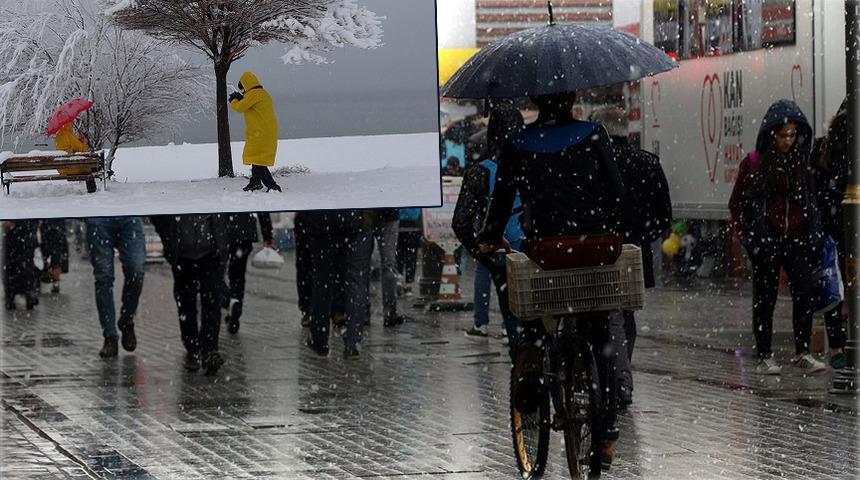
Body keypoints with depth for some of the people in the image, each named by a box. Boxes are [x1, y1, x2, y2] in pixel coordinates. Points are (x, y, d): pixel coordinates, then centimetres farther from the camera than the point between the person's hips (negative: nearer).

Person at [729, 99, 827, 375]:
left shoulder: (800, 163, 7)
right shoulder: (754, 163, -5)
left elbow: (810, 202, 17)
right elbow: (736, 204, 1)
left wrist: (814, 233, 7)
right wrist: (747, 236, -6)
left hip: (797, 239, 3)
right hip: (766, 242, -3)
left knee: (804, 293, -7)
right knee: (765, 298, 5)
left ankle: (802, 352, 1)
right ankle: (764, 356, 12)